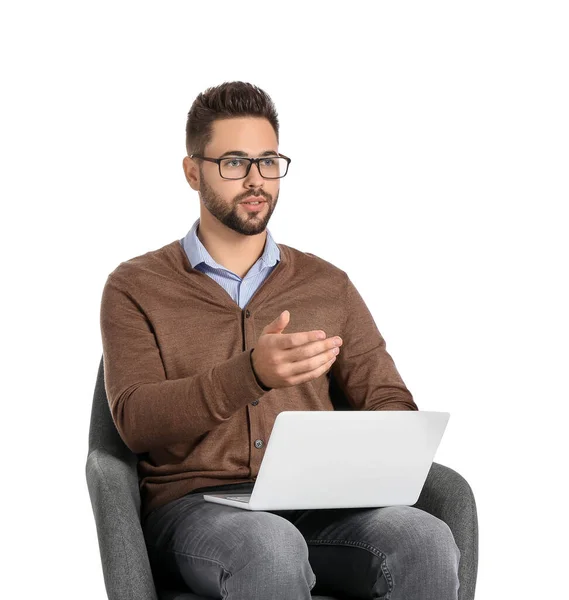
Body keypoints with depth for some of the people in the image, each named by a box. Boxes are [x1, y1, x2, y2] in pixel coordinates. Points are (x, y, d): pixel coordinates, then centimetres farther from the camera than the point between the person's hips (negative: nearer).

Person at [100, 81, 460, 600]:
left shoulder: (328, 285, 19)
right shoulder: (136, 288, 9)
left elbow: (389, 401, 15)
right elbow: (135, 420, -5)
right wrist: (252, 373, -22)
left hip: (316, 504, 3)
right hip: (194, 506, -3)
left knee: (427, 541, -31)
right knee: (270, 547, -40)